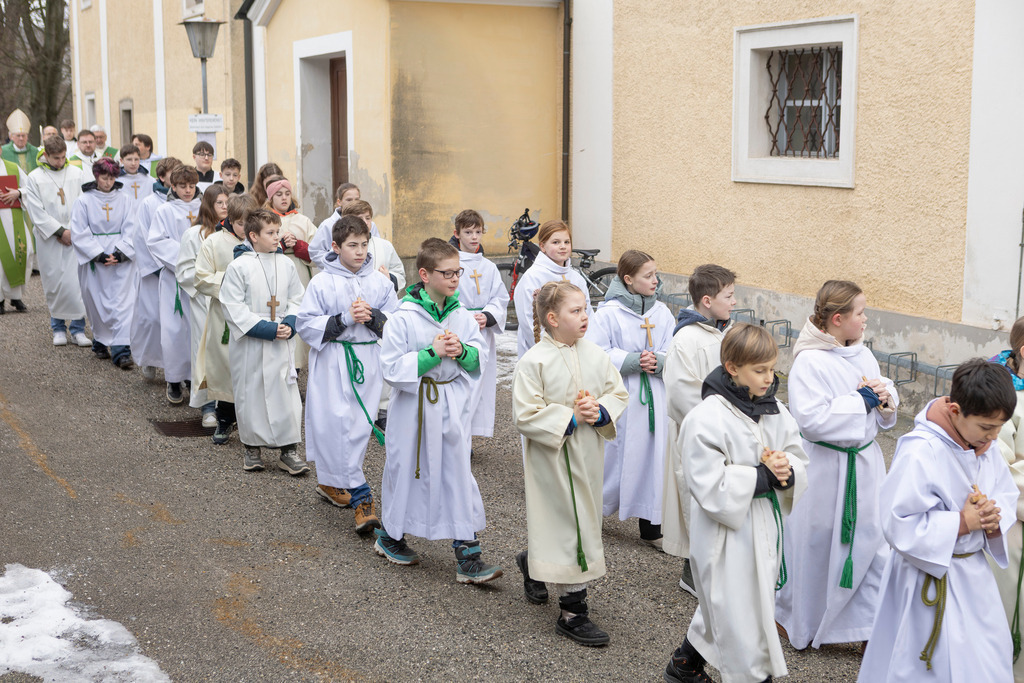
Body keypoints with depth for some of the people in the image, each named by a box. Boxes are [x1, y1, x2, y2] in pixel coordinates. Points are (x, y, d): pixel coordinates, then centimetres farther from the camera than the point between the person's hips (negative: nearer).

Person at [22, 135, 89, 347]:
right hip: (49, 240, -1)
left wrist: (73, 230, -5)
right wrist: (60, 232, -8)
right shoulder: (34, 178, 2)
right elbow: (36, 212, -3)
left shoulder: (76, 174, 7)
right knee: (55, 284, 2)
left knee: (77, 283, -5)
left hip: (76, 237, 1)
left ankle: (78, 328, 2)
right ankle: (58, 328, 15)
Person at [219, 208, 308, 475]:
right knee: (251, 393, 6)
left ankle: (289, 449, 6)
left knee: (286, 392, 0)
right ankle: (252, 447, 21)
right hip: (249, 343, -3)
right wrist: (264, 328, -17)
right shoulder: (239, 267, -8)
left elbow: (297, 299, 12)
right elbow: (233, 306, -11)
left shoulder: (285, 264, 6)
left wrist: (290, 324, -8)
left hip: (281, 343, 3)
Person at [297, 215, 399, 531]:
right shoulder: (322, 283, -4)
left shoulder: (380, 281, 5)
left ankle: (331, 481, 25)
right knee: (339, 424, -10)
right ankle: (361, 497, -7)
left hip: (369, 360, 3)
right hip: (332, 362, -3)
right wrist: (344, 319, -16)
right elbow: (306, 324, -6)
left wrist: (372, 316, -13)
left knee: (361, 424, 4)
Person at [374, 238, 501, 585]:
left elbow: (478, 359, 9)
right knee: (407, 471, 10)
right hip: (414, 406, -4)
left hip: (452, 406, 4)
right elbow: (392, 368, -15)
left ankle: (468, 557, 5)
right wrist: (432, 354, -21)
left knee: (459, 475, 2)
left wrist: (462, 351, -13)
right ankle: (390, 535, 35)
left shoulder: (462, 316, 1)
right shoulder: (403, 318, -13)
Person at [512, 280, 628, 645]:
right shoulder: (534, 362, -15)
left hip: (588, 455, 6)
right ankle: (572, 611, 9)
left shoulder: (596, 356, 1)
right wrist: (571, 417, -21)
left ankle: (533, 561, 46)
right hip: (552, 457, -6)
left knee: (584, 518, 17)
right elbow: (525, 415, -17)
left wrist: (600, 412, -13)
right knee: (564, 523, -2)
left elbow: (618, 393, 8)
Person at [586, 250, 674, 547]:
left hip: (654, 400, 4)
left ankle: (651, 526, 17)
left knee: (653, 456, 6)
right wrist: (632, 360, -18)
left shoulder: (662, 313, 6)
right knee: (612, 455, 3)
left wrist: (658, 361, -15)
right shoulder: (608, 312, -8)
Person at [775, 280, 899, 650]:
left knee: (874, 542, 5)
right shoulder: (810, 362, -17)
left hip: (865, 463, 6)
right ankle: (800, 620, 33)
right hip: (826, 469, -6)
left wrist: (885, 395, -8)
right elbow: (812, 420, -27)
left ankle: (874, 625, 14)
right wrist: (862, 401, -19)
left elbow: (884, 412, 16)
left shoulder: (863, 354, 5)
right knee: (818, 544, 10)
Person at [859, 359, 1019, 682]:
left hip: (974, 571, 8)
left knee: (993, 657, 20)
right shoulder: (919, 453, -28)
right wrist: (962, 522, -24)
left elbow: (1006, 494, 10)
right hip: (932, 582, -8)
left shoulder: (984, 444, -4)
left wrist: (994, 518, -13)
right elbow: (900, 526, -26)